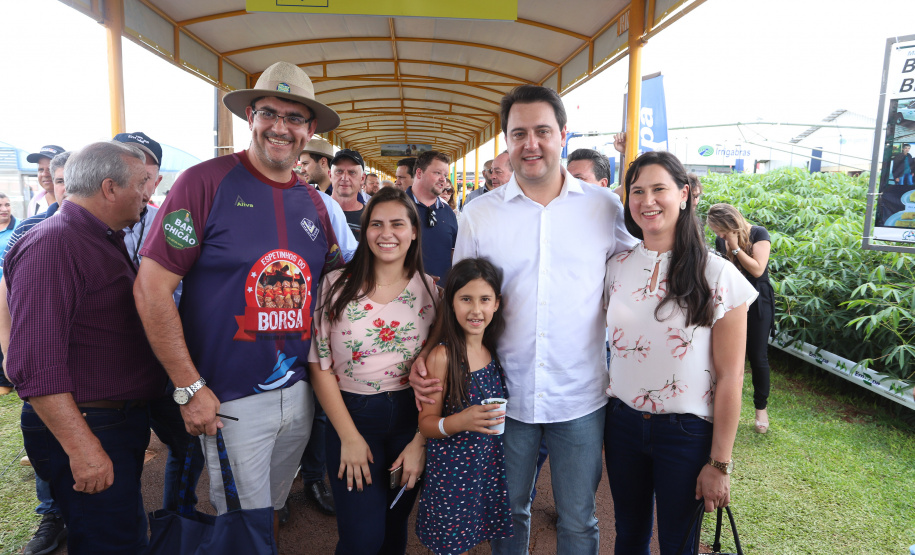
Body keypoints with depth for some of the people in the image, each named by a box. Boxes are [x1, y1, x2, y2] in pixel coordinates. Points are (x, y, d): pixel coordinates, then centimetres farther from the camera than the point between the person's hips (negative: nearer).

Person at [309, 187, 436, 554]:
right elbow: (320, 366, -4)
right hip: (351, 417, -1)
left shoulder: (431, 290, -2)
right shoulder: (336, 286, -6)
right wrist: (350, 437, -8)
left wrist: (421, 441, -6)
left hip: (411, 418, 2)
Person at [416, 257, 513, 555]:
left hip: (491, 466, 5)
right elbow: (426, 423, -12)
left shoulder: (496, 351, 1)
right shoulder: (443, 356, -16)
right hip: (452, 471, -4)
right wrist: (459, 421, -27)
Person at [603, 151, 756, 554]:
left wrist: (719, 464, -9)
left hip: (686, 431, -3)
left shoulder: (718, 275, -11)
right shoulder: (616, 267, 0)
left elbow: (730, 378, -10)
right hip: (623, 423, 3)